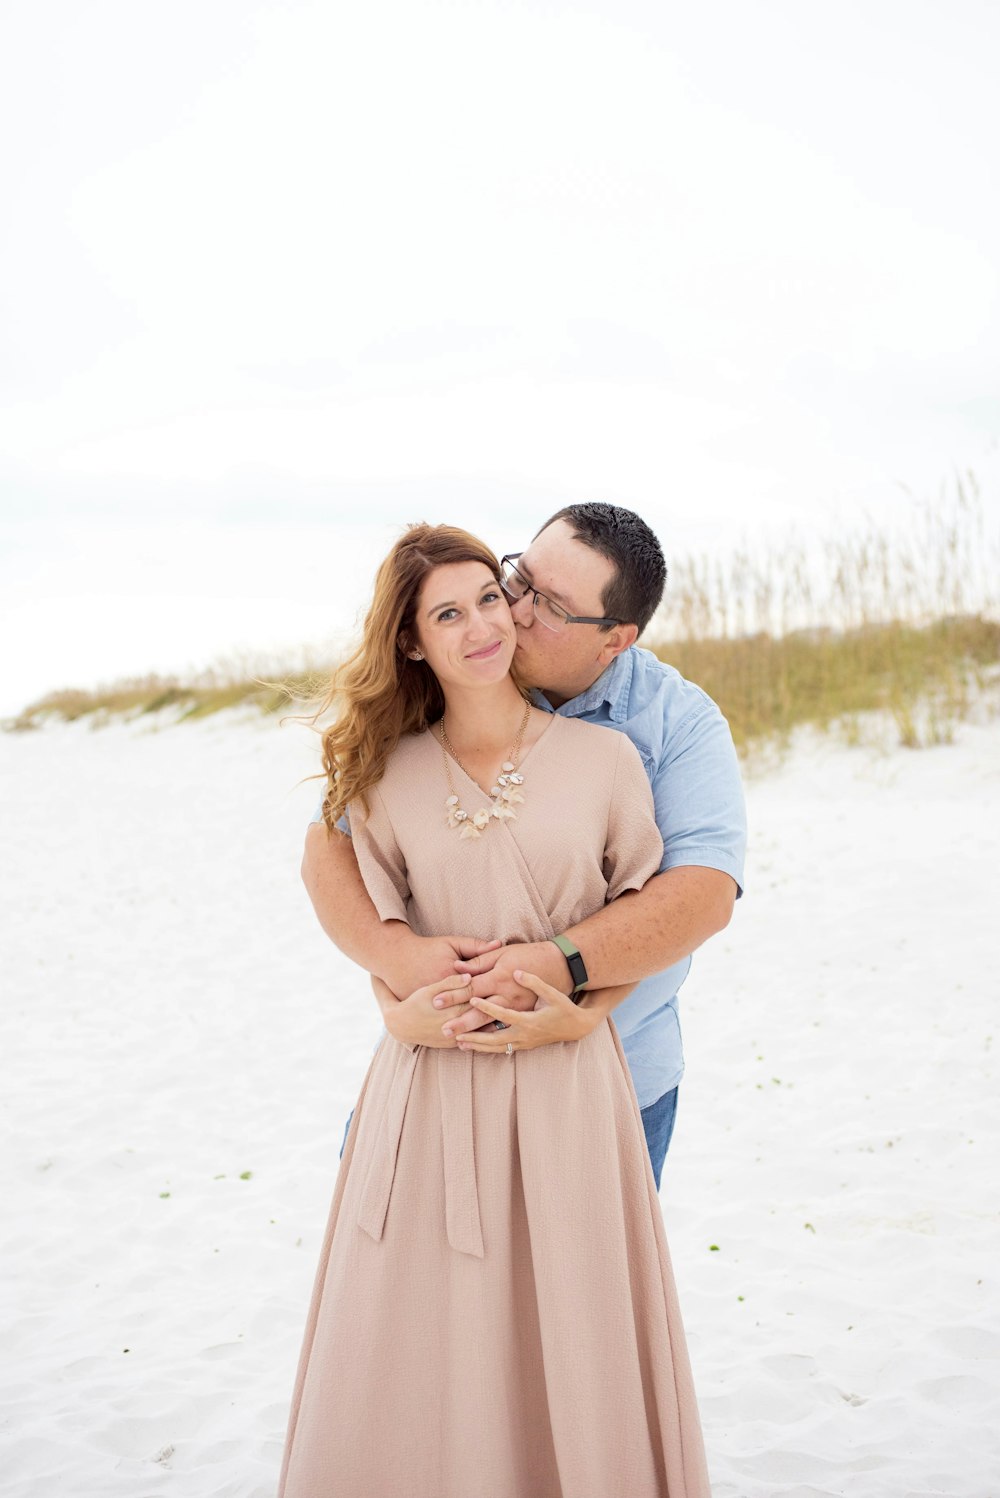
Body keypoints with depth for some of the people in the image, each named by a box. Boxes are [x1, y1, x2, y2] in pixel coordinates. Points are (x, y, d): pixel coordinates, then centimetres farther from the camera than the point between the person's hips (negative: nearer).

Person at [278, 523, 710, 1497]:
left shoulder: (605, 760, 0)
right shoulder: (387, 778, 4)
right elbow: (378, 929, 12)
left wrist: (581, 1010, -9)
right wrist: (403, 1011, -7)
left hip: (566, 1087, -1)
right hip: (428, 1090, 1)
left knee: (572, 1343, 7)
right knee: (416, 1358, 7)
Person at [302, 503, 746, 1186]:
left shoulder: (681, 721, -9)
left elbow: (705, 892, -20)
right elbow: (330, 847, -7)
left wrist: (558, 965, -32)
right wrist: (394, 950, -27)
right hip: (437, 1055, 1)